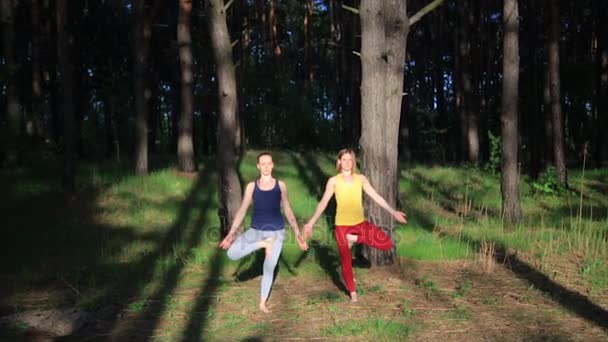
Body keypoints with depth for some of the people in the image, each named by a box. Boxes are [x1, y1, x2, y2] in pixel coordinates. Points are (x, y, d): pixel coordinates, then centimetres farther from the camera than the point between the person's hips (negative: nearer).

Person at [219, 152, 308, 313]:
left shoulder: (280, 185, 1)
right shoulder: (251, 186, 0)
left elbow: (288, 211, 5)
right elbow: (242, 211, 1)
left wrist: (298, 234, 2)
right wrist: (231, 233, -5)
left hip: (276, 232, 0)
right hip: (256, 230, 1)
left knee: (269, 268, 7)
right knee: (231, 254, -21)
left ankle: (262, 303, 27)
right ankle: (263, 243, -8)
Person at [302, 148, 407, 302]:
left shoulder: (361, 179, 3)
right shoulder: (333, 181, -3)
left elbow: (376, 197, 4)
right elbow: (323, 203, -5)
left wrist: (393, 212, -2)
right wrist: (311, 223, -12)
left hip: (360, 223, 2)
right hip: (342, 225, -2)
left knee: (386, 243, -13)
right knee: (346, 261, 4)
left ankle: (355, 238, 2)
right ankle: (353, 293, 23)